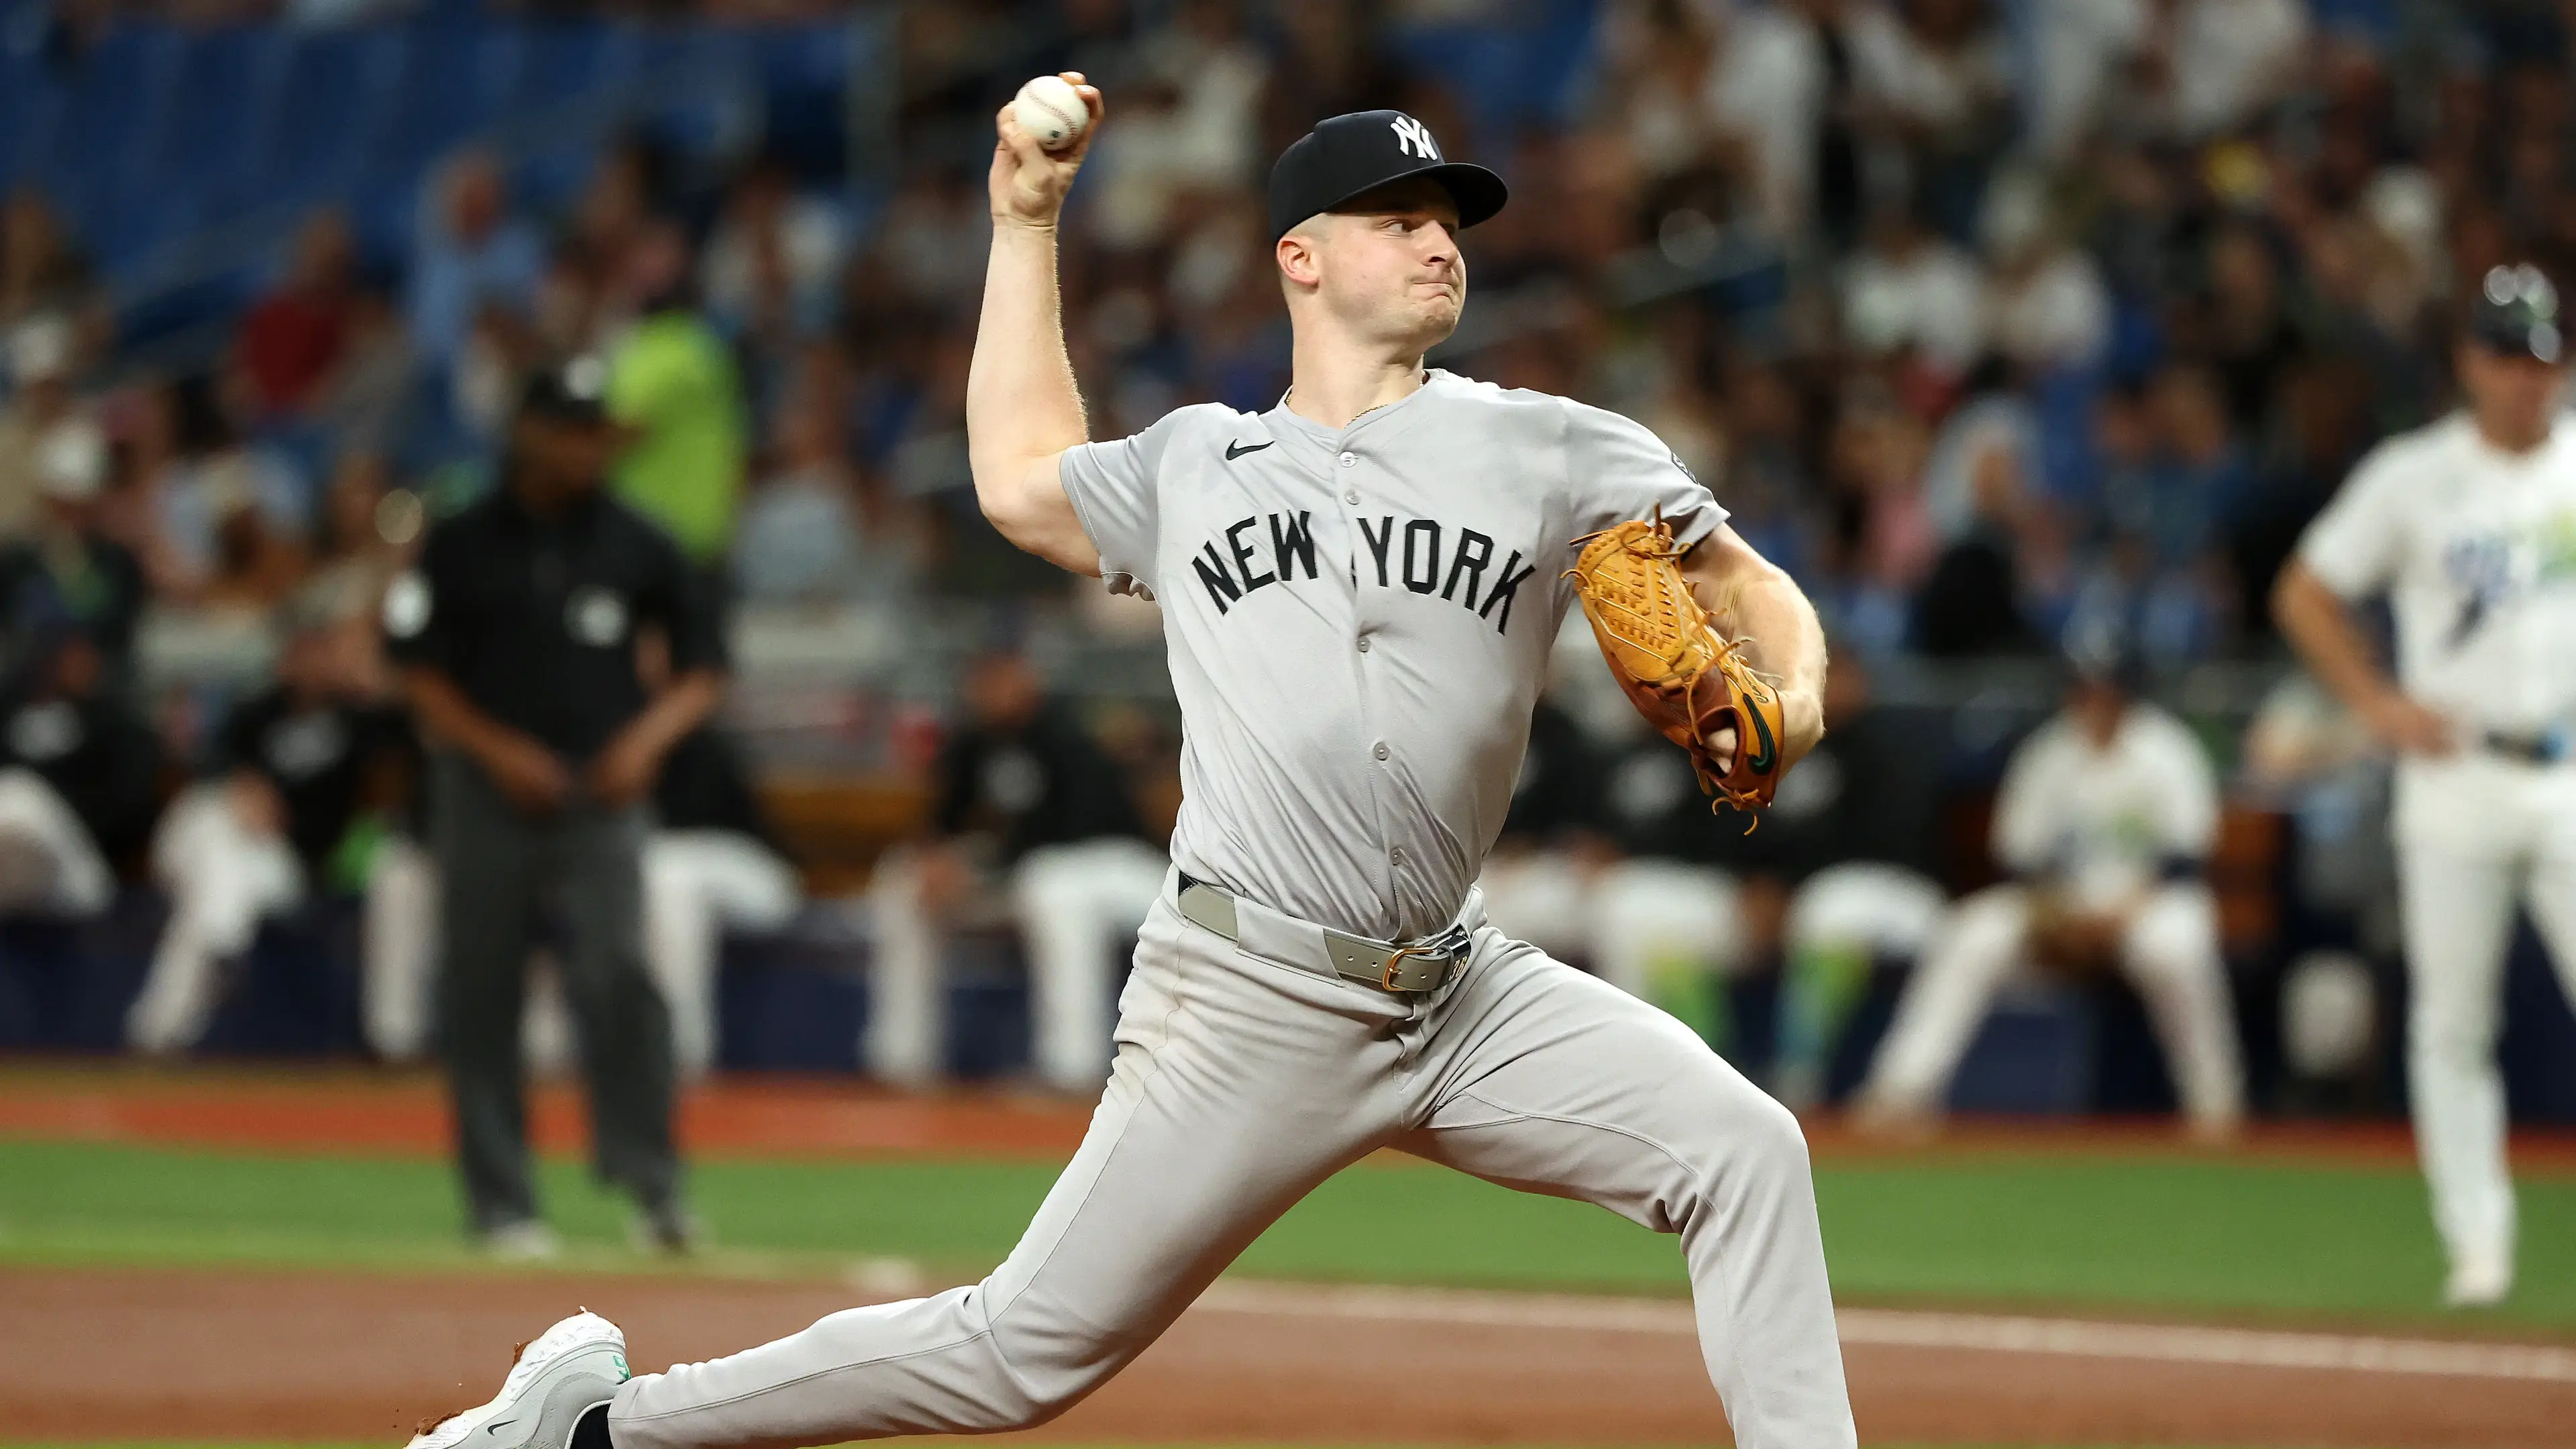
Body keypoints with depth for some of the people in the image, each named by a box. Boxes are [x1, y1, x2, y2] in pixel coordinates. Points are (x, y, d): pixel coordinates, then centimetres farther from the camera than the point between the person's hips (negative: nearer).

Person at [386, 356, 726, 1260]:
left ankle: (650, 1183, -18)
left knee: (618, 973, -18)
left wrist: (649, 736, -7)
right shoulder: (463, 546, 3)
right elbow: (419, 671, 2)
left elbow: (703, 668, 11)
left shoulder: (635, 548, 8)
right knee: (479, 996, 1)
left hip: (601, 791, 0)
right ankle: (502, 1205, 8)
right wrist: (496, 749, -11)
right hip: (486, 794, 0)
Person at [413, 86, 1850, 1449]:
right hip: (1248, 1002, -2)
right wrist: (1028, 223, 31)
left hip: (1460, 998, 2)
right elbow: (1024, 480, 31)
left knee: (1743, 1151, -16)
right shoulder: (1195, 466, 14)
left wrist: (1791, 699, -12)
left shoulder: (1551, 450, 7)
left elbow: (1746, 581, 10)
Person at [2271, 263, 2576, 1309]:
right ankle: (2478, 1246, 6)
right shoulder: (2413, 477, 2)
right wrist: (2381, 703, -3)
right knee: (2450, 1020, 0)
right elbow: (2304, 597, 8)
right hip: (2455, 774, 0)